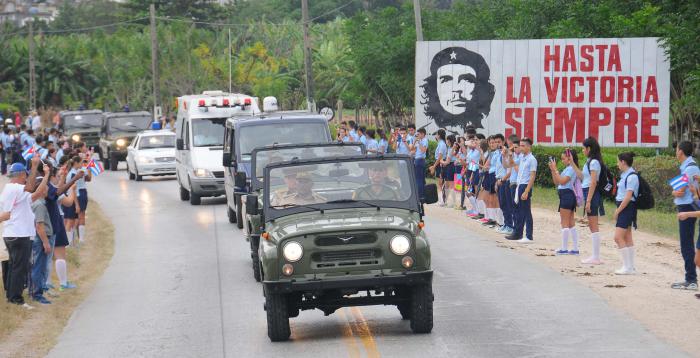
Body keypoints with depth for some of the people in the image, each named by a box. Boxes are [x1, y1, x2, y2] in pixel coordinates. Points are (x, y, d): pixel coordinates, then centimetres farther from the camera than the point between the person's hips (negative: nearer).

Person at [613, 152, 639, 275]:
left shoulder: (632, 176, -16)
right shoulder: (625, 175, 12)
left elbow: (628, 197, -20)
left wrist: (618, 211, -16)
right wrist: (618, 210, 9)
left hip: (627, 208, -10)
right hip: (623, 208, 10)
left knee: (618, 237, -12)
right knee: (627, 238, 11)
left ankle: (627, 267, -10)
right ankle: (631, 267, 14)